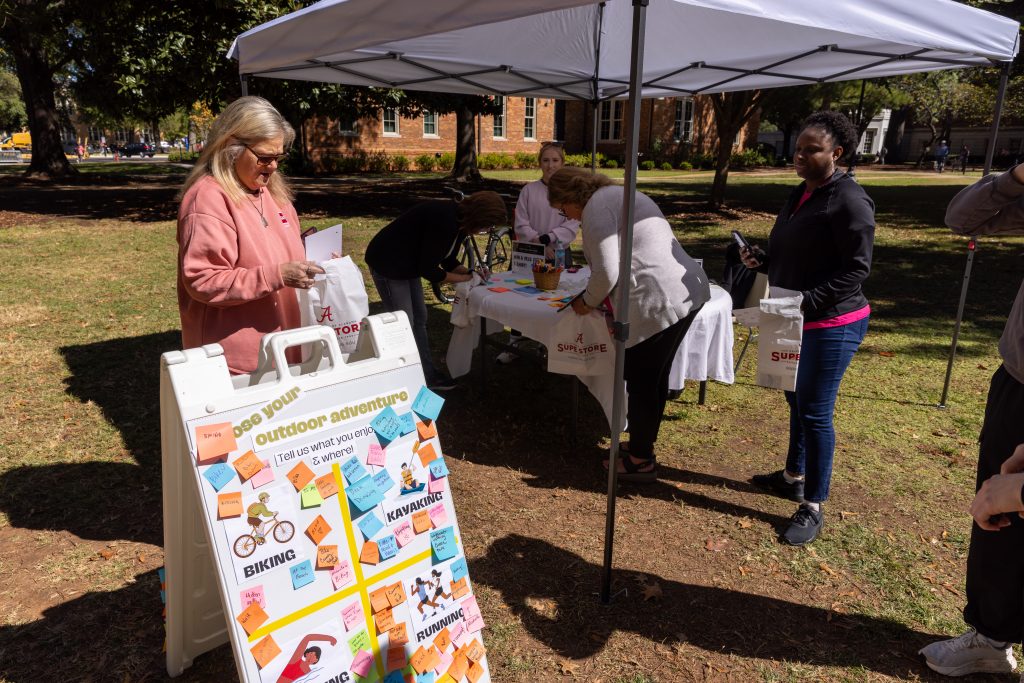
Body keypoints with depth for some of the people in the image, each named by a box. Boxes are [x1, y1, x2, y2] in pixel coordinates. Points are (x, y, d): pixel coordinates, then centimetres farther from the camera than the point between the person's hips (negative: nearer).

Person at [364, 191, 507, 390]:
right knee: (404, 324, -8)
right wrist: (465, 278, -17)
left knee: (419, 319, 12)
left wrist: (470, 273, -6)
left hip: (409, 264, 10)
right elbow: (429, 271, -26)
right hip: (388, 264, -10)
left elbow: (449, 261, 10)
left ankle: (427, 374, 20)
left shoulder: (459, 221, -1)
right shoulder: (444, 220, -31)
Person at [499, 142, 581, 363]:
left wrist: (547, 238, -20)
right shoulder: (529, 190, 1)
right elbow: (521, 225, -3)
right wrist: (539, 244, -16)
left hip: (560, 254, -1)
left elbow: (572, 226, -8)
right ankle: (513, 344, 19)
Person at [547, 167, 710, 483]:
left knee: (640, 383, 5)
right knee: (655, 377, 21)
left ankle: (641, 461, 20)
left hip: (657, 302, -10)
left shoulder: (596, 207, -9)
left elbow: (608, 272, -17)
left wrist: (588, 302, 1)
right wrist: (598, 296, 18)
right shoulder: (619, 193, 21)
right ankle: (643, 444, 37)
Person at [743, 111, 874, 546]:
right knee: (797, 400, 19)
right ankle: (794, 477, 37)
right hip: (795, 321, 9)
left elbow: (856, 268, -19)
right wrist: (761, 260, 0)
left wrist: (808, 300, -27)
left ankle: (813, 508, 10)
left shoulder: (849, 200, -16)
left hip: (832, 324, -9)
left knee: (815, 412, -3)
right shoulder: (799, 194, 11)